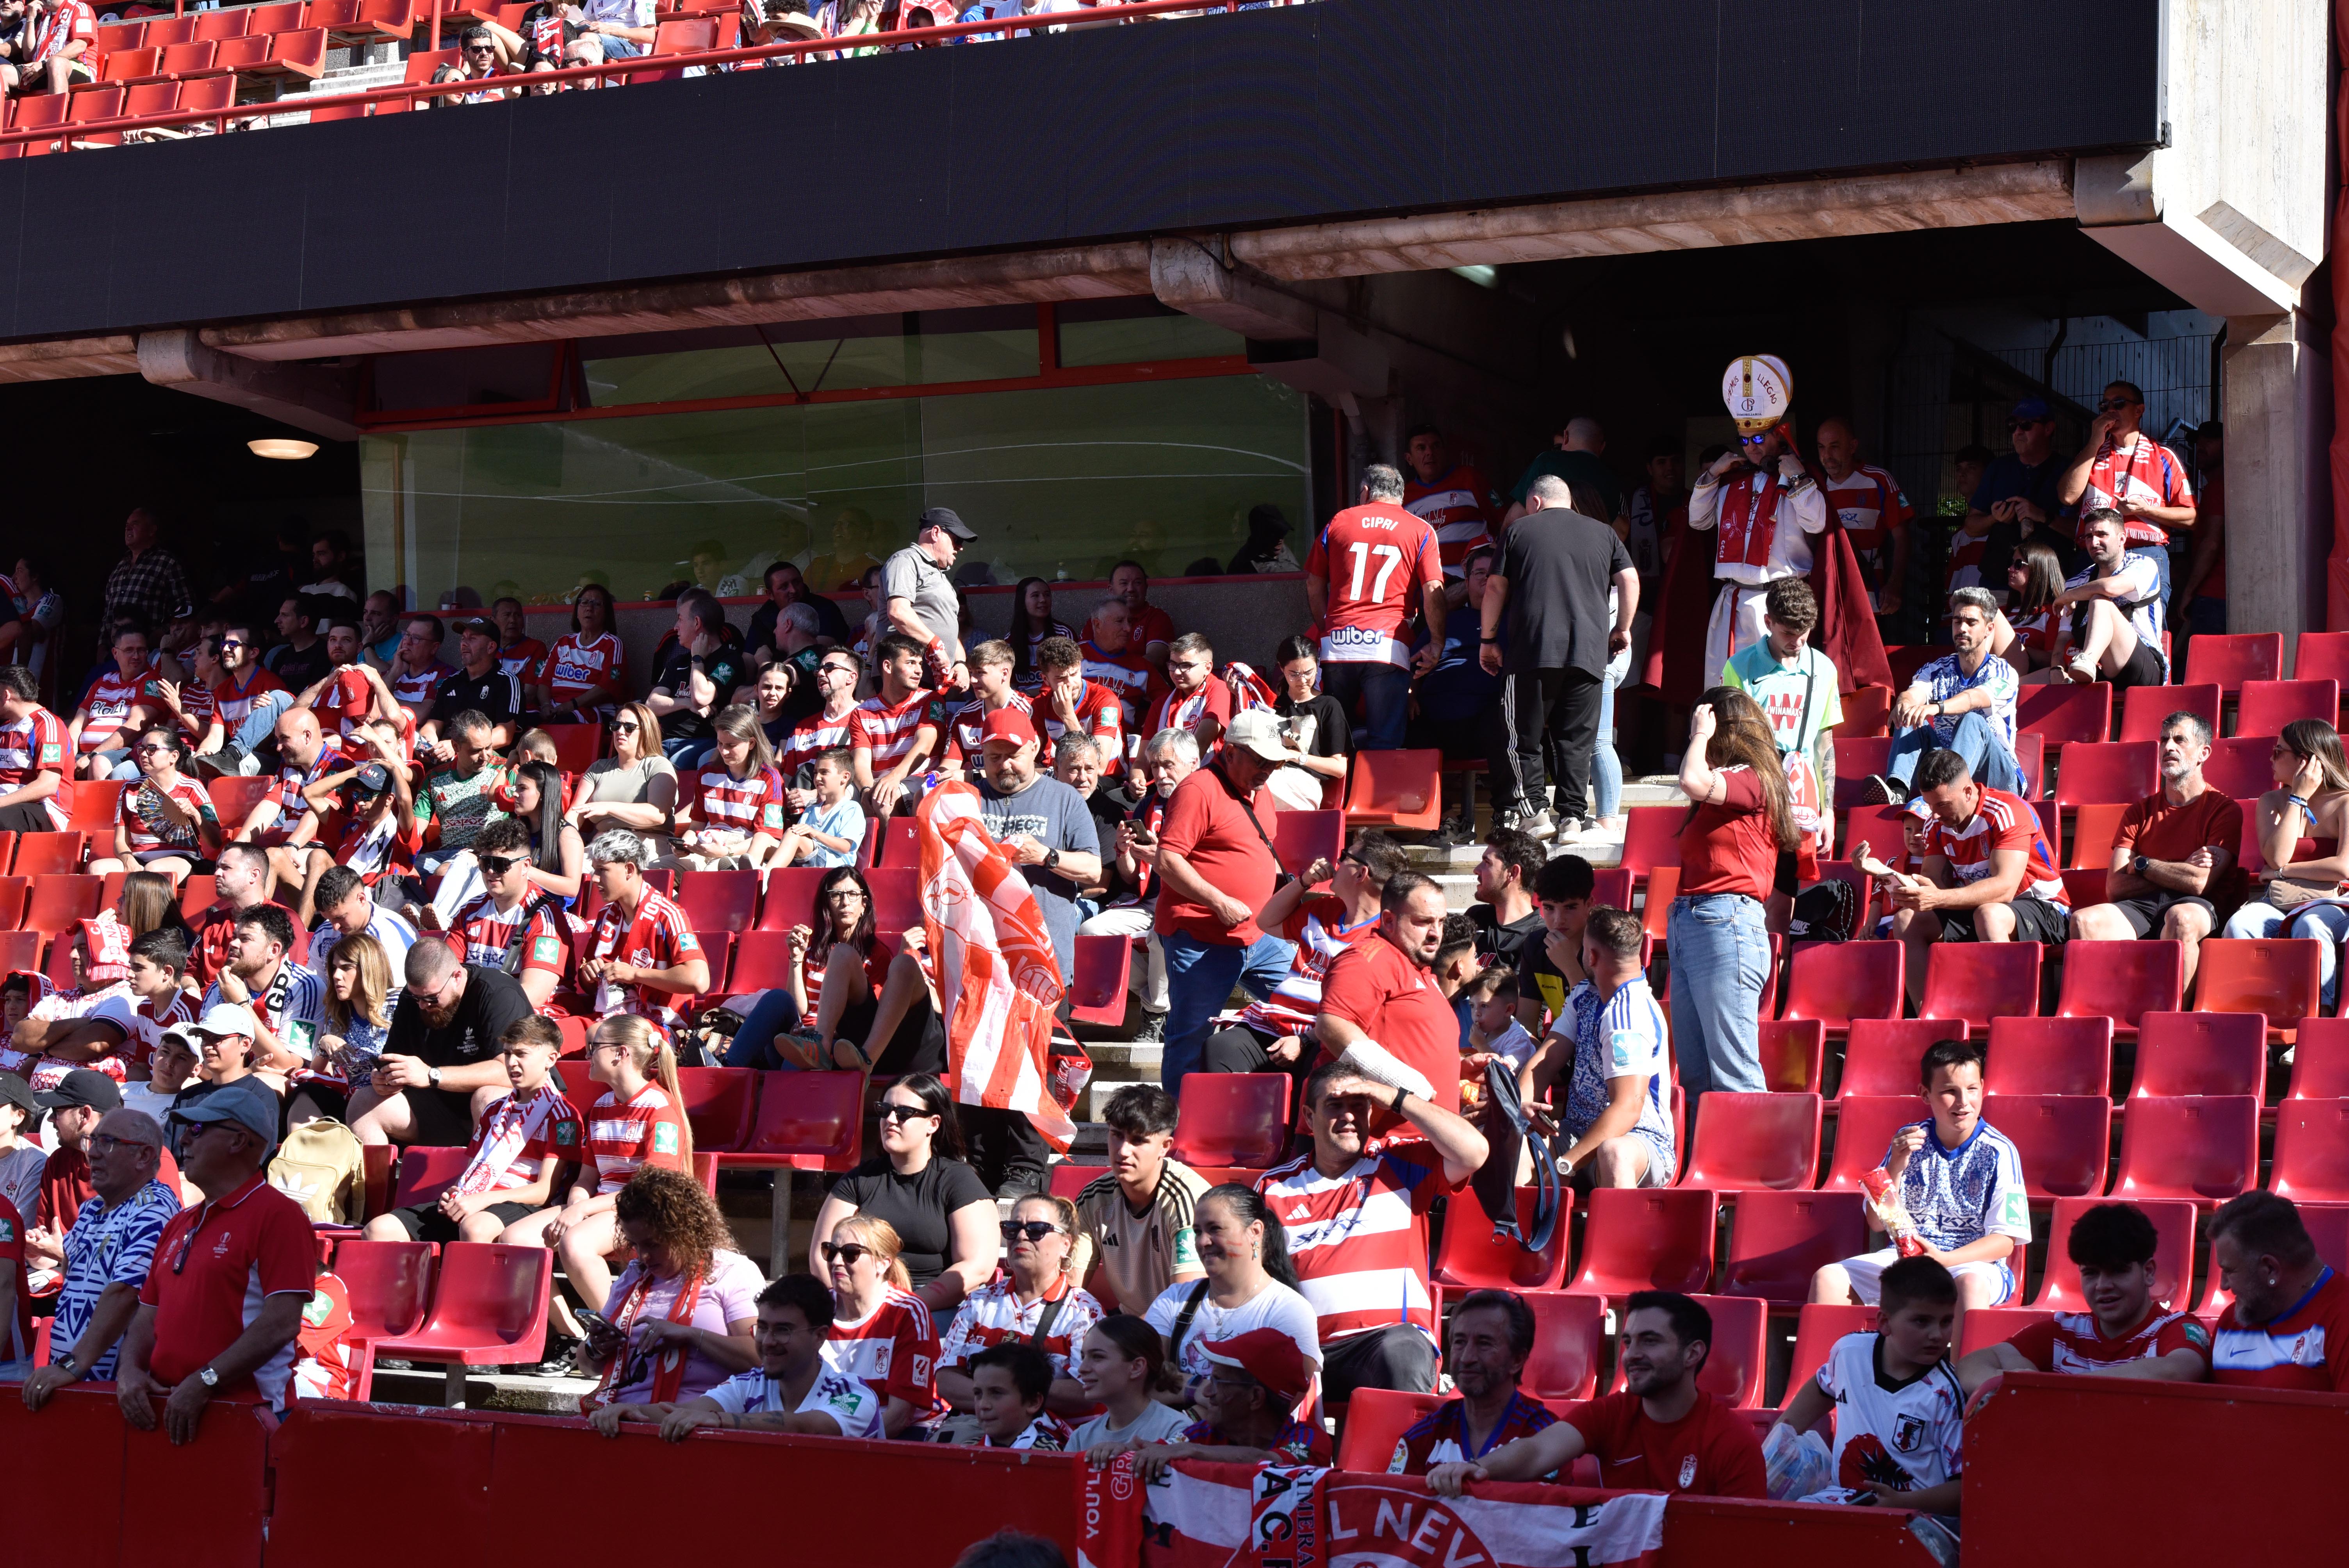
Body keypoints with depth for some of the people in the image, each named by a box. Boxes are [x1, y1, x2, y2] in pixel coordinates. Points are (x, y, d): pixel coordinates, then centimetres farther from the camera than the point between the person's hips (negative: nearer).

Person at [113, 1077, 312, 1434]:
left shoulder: (277, 1215, -7)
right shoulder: (179, 1225, 19)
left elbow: (281, 1323, -16)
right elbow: (148, 1315, 19)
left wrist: (203, 1383, -21)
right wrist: (129, 1370, -2)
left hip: (241, 1412, -7)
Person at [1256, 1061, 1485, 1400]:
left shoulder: (1401, 1165, 14)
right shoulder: (1274, 1187, 20)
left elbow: (1474, 1152, -1)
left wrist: (1397, 1100, 2)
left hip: (1390, 1334, -1)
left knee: (1402, 1351, -38)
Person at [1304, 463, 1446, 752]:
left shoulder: (1337, 523, 15)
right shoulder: (1421, 531, 8)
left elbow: (1314, 587, 19)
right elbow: (1433, 592, -1)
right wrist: (1436, 647, 5)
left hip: (1336, 648, 2)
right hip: (1388, 647, -2)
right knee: (1383, 747, -4)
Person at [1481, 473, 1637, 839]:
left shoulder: (1519, 530, 11)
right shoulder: (1603, 533, 15)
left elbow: (1496, 588, 8)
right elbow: (1630, 581, 8)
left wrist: (1488, 639, 15)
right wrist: (1622, 629, 19)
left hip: (1531, 649, -2)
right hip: (1590, 653, 2)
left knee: (1526, 735, 6)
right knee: (1578, 739, 5)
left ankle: (1533, 810, -1)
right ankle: (1572, 816, 0)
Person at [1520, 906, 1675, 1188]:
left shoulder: (1630, 1015, -17)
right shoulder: (1585, 996, 13)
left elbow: (1627, 1109, -27)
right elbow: (1545, 1061, 9)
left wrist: (1562, 1166, -30)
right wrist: (1519, 1106, -15)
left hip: (1639, 1142, -8)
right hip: (1578, 1132, 8)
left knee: (1614, 1154, -43)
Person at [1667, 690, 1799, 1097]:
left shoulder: (1751, 780, -4)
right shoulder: (1719, 794, 19)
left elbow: (1693, 782, -20)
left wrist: (1701, 734, -8)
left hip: (1724, 925, -9)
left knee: (1734, 1077, -11)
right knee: (1695, 1079, 8)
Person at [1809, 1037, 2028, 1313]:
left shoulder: (1999, 1152, -4)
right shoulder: (1909, 1141, 6)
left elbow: (2005, 1240, -7)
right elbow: (1878, 1223, 4)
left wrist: (1945, 1260, -23)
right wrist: (1895, 1168, -14)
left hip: (1972, 1261, -4)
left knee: (1971, 1283, -39)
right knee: (1828, 1278, -18)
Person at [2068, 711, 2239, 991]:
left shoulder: (2224, 809, 7)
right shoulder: (2139, 812, 20)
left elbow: (2200, 883, -7)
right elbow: (2115, 886, 7)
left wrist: (2142, 864, 5)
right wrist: (2179, 871, -1)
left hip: (2196, 908, -4)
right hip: (2140, 906, 4)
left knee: (2182, 917, -40)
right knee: (2086, 921, -27)